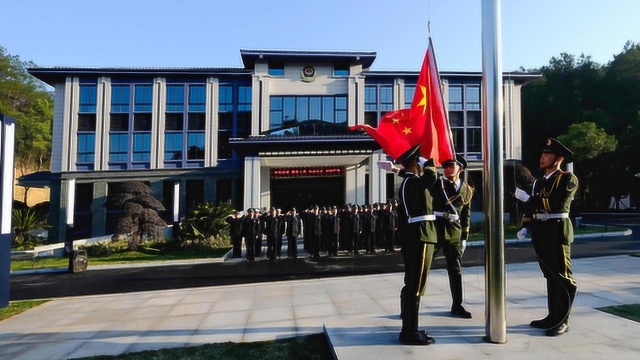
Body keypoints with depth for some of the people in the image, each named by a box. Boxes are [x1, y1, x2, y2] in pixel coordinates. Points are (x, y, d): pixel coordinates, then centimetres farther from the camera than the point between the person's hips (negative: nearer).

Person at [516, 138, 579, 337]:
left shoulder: (568, 179, -5)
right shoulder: (539, 181, 16)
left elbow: (558, 205, -19)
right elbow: (532, 207, 15)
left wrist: (528, 198, -18)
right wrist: (525, 226, 1)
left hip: (557, 232, -7)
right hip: (540, 233, 7)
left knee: (563, 277, 0)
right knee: (551, 276, 14)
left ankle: (563, 321, 7)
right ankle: (553, 316, 24)